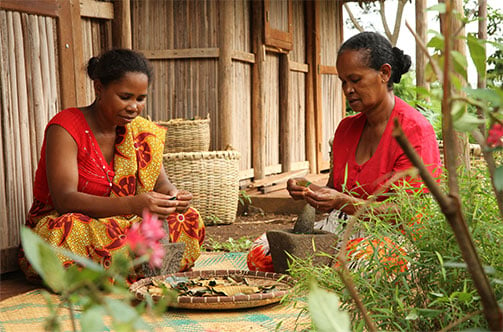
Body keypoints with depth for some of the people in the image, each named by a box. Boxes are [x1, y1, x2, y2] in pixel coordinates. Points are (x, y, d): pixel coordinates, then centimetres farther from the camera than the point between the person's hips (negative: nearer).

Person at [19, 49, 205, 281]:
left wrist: (174, 195, -23)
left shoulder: (141, 132, 3)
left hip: (118, 228, 5)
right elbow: (64, 199, -27)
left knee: (189, 220, -13)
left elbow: (160, 183, 4)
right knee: (68, 230, -40)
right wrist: (134, 204, -41)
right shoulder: (65, 128, -16)